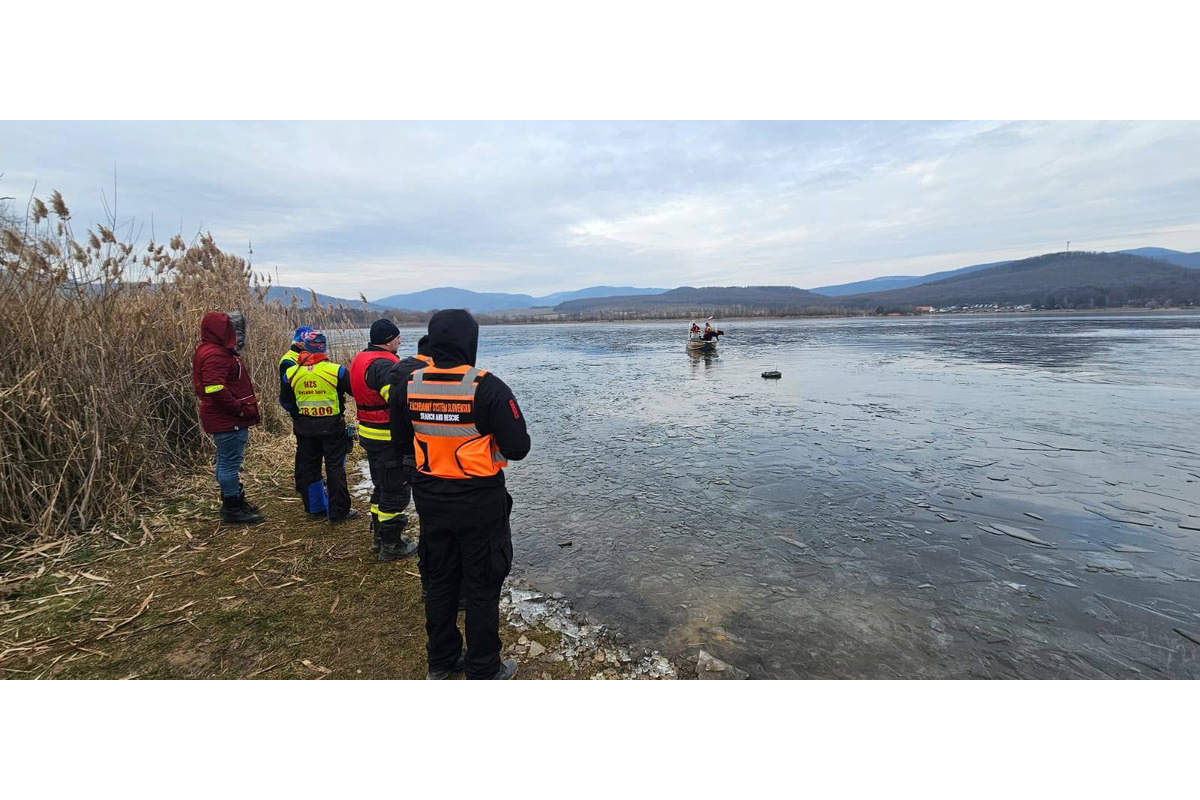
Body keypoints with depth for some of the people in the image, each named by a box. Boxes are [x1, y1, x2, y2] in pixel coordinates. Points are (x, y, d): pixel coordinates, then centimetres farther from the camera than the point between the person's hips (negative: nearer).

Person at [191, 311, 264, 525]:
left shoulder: (219, 352, 15)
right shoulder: (214, 355, -19)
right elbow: (215, 389, -29)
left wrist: (245, 408, 13)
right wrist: (240, 409, -20)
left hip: (228, 419, 11)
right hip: (227, 420, -11)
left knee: (227, 461, 20)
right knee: (230, 463, -3)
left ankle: (234, 502, 33)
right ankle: (232, 509, 7)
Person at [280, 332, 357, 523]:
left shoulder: (291, 373, -1)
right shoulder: (336, 371, -15)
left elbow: (285, 402, 9)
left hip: (304, 427, 4)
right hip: (332, 426, -4)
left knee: (309, 466, 17)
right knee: (335, 468, 4)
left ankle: (315, 507, 28)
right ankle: (338, 511, 8)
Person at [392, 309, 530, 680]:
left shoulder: (409, 386, -5)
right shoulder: (487, 388, -21)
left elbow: (401, 442, 7)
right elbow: (518, 448, -18)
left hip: (430, 501, 5)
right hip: (479, 503, -5)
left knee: (440, 580, 22)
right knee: (482, 588, 11)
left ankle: (440, 661, 38)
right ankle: (484, 671, 26)